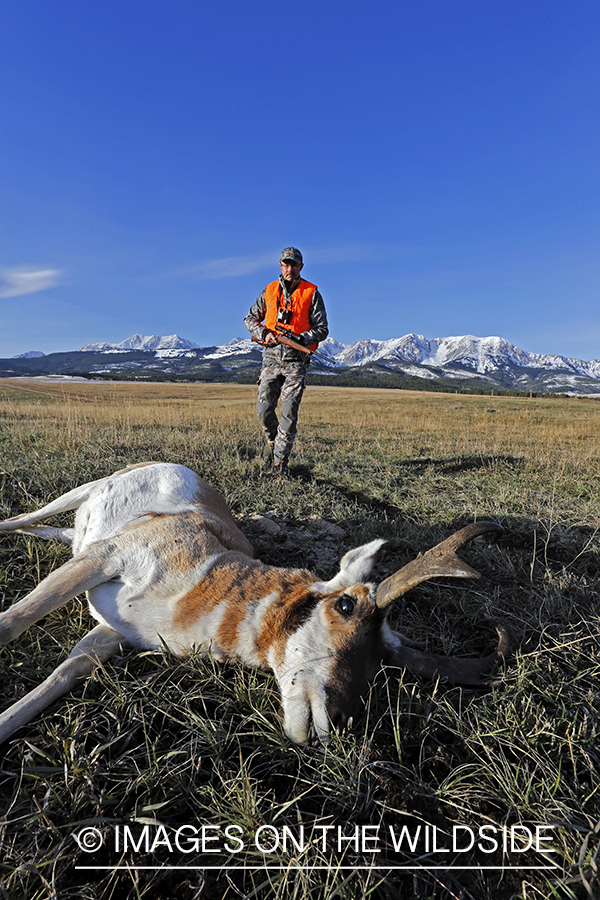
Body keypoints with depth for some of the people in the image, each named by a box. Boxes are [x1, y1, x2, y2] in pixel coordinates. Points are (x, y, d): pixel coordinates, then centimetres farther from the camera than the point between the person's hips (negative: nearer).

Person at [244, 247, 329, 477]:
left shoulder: (311, 293, 2)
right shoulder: (270, 291, 11)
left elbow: (322, 329, 0)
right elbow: (250, 319, 17)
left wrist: (300, 339, -17)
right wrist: (264, 333, -4)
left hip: (296, 361, -2)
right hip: (272, 357, 3)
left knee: (289, 413, -7)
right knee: (263, 410, -3)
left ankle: (280, 461, 2)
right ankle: (272, 441, 27)